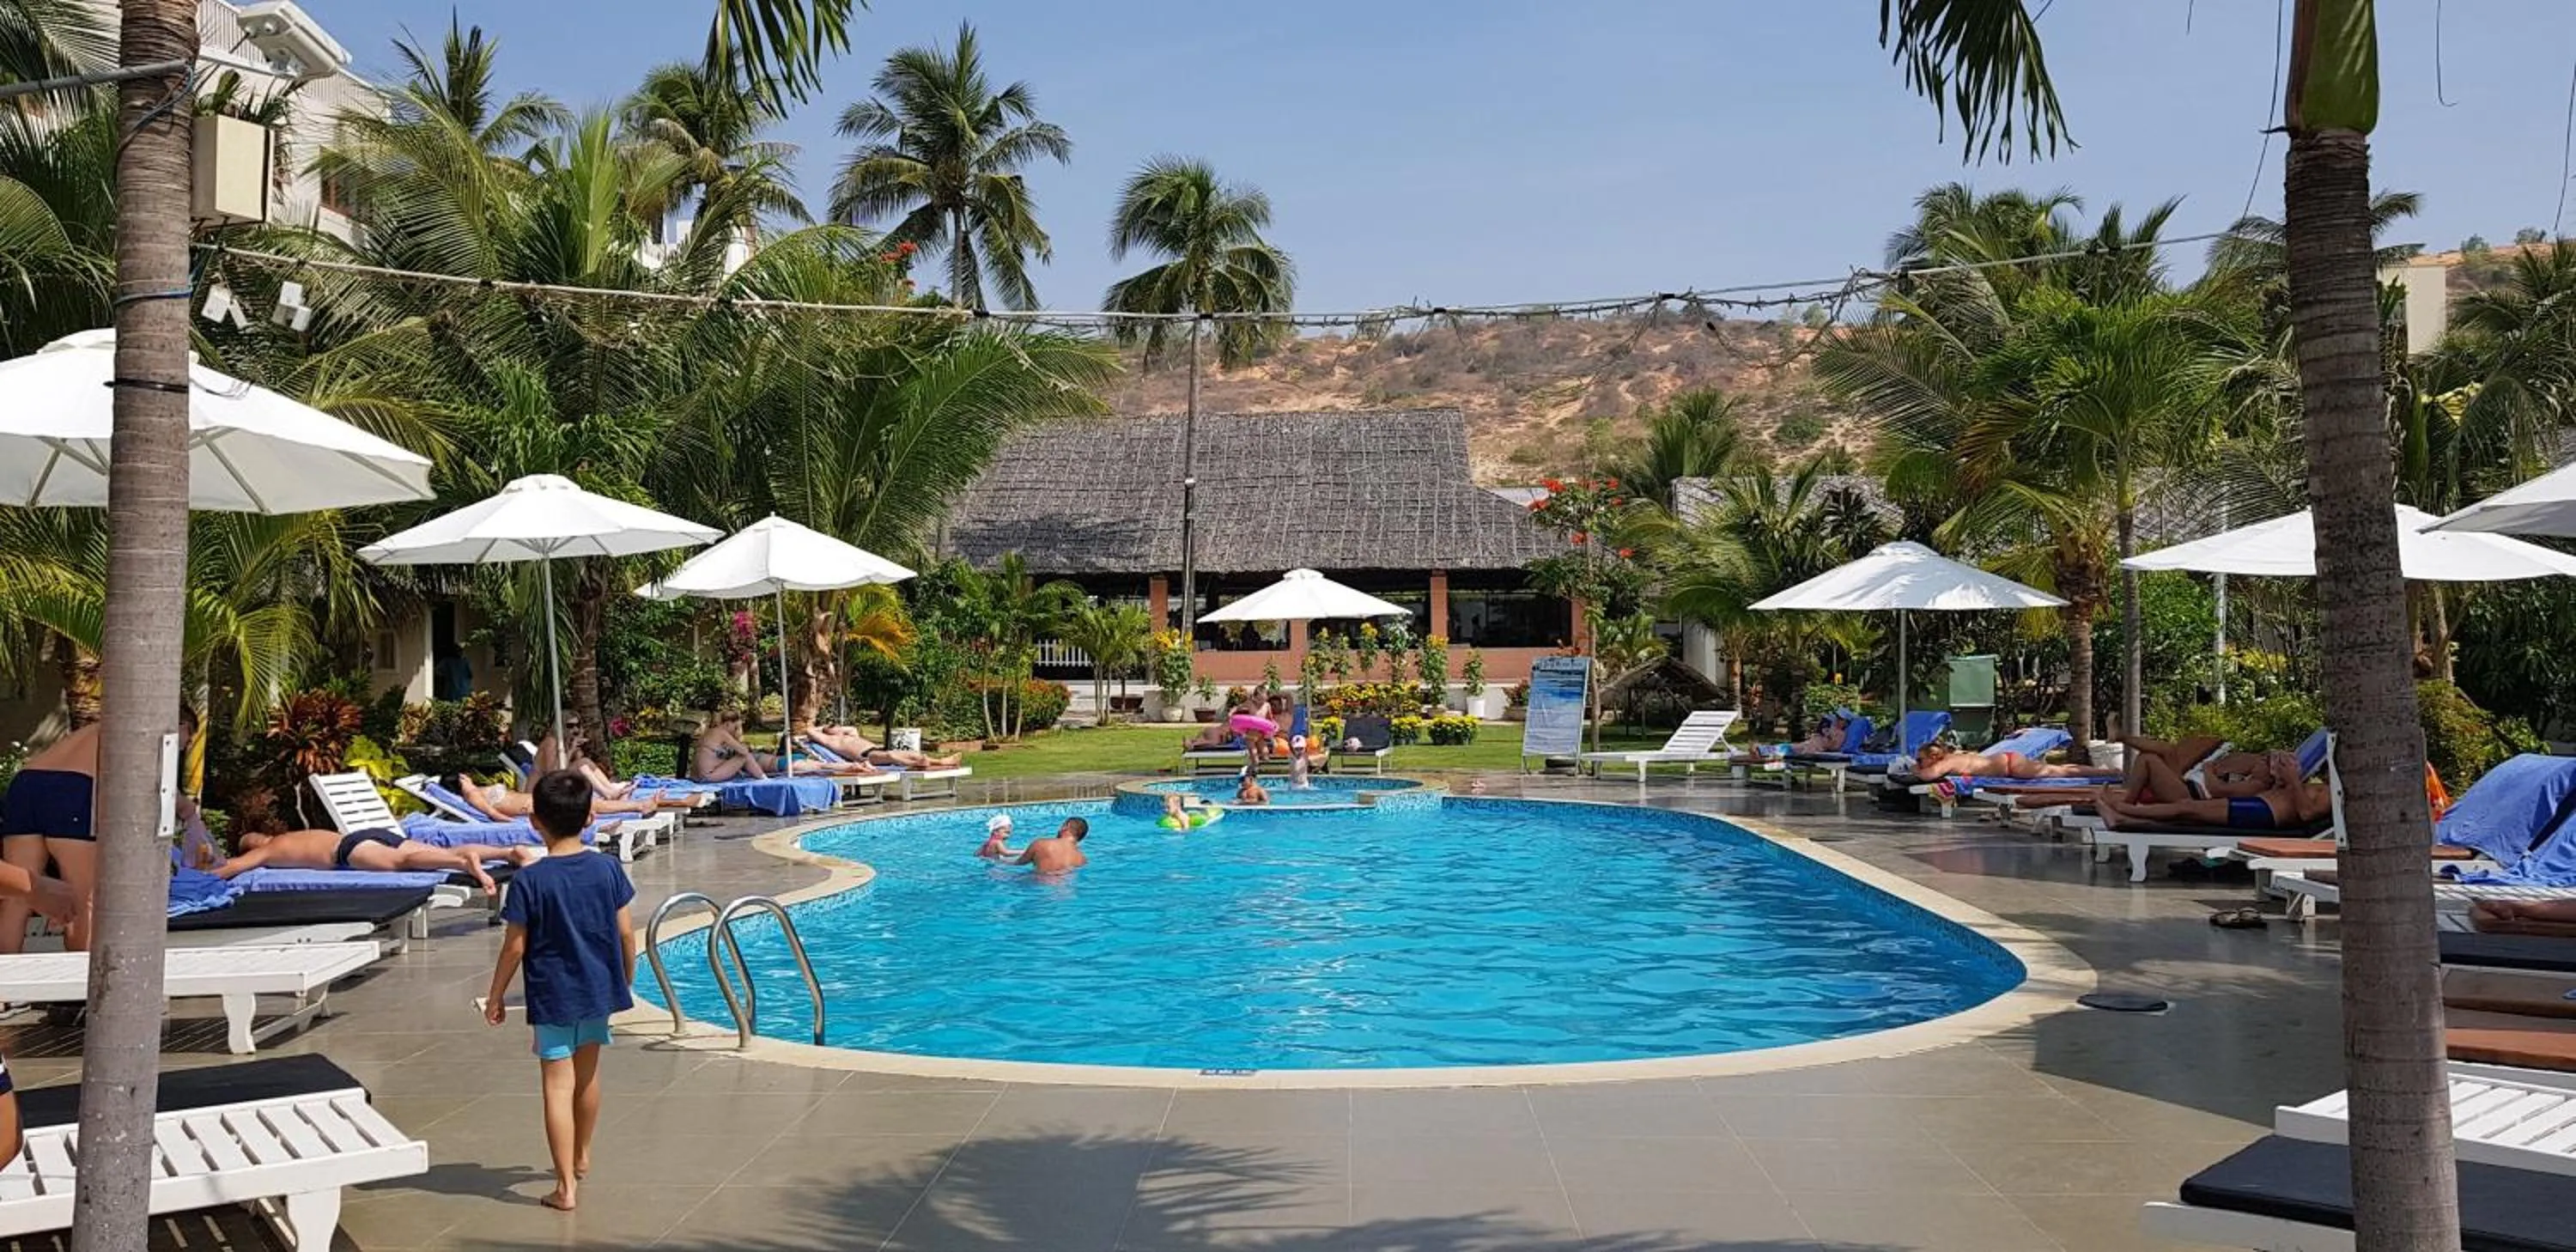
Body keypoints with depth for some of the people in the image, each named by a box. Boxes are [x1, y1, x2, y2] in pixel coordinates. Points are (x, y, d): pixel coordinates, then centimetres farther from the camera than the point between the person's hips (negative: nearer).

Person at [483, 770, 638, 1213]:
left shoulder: (530, 881, -15)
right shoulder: (608, 869, -6)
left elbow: (514, 947, -11)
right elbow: (626, 933, -2)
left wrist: (496, 996, 2)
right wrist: (627, 979, 14)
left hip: (552, 995, -4)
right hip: (598, 989, 4)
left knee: (558, 1085, 0)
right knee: (587, 1073, 22)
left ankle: (566, 1186, 0)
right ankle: (581, 1157, 42)